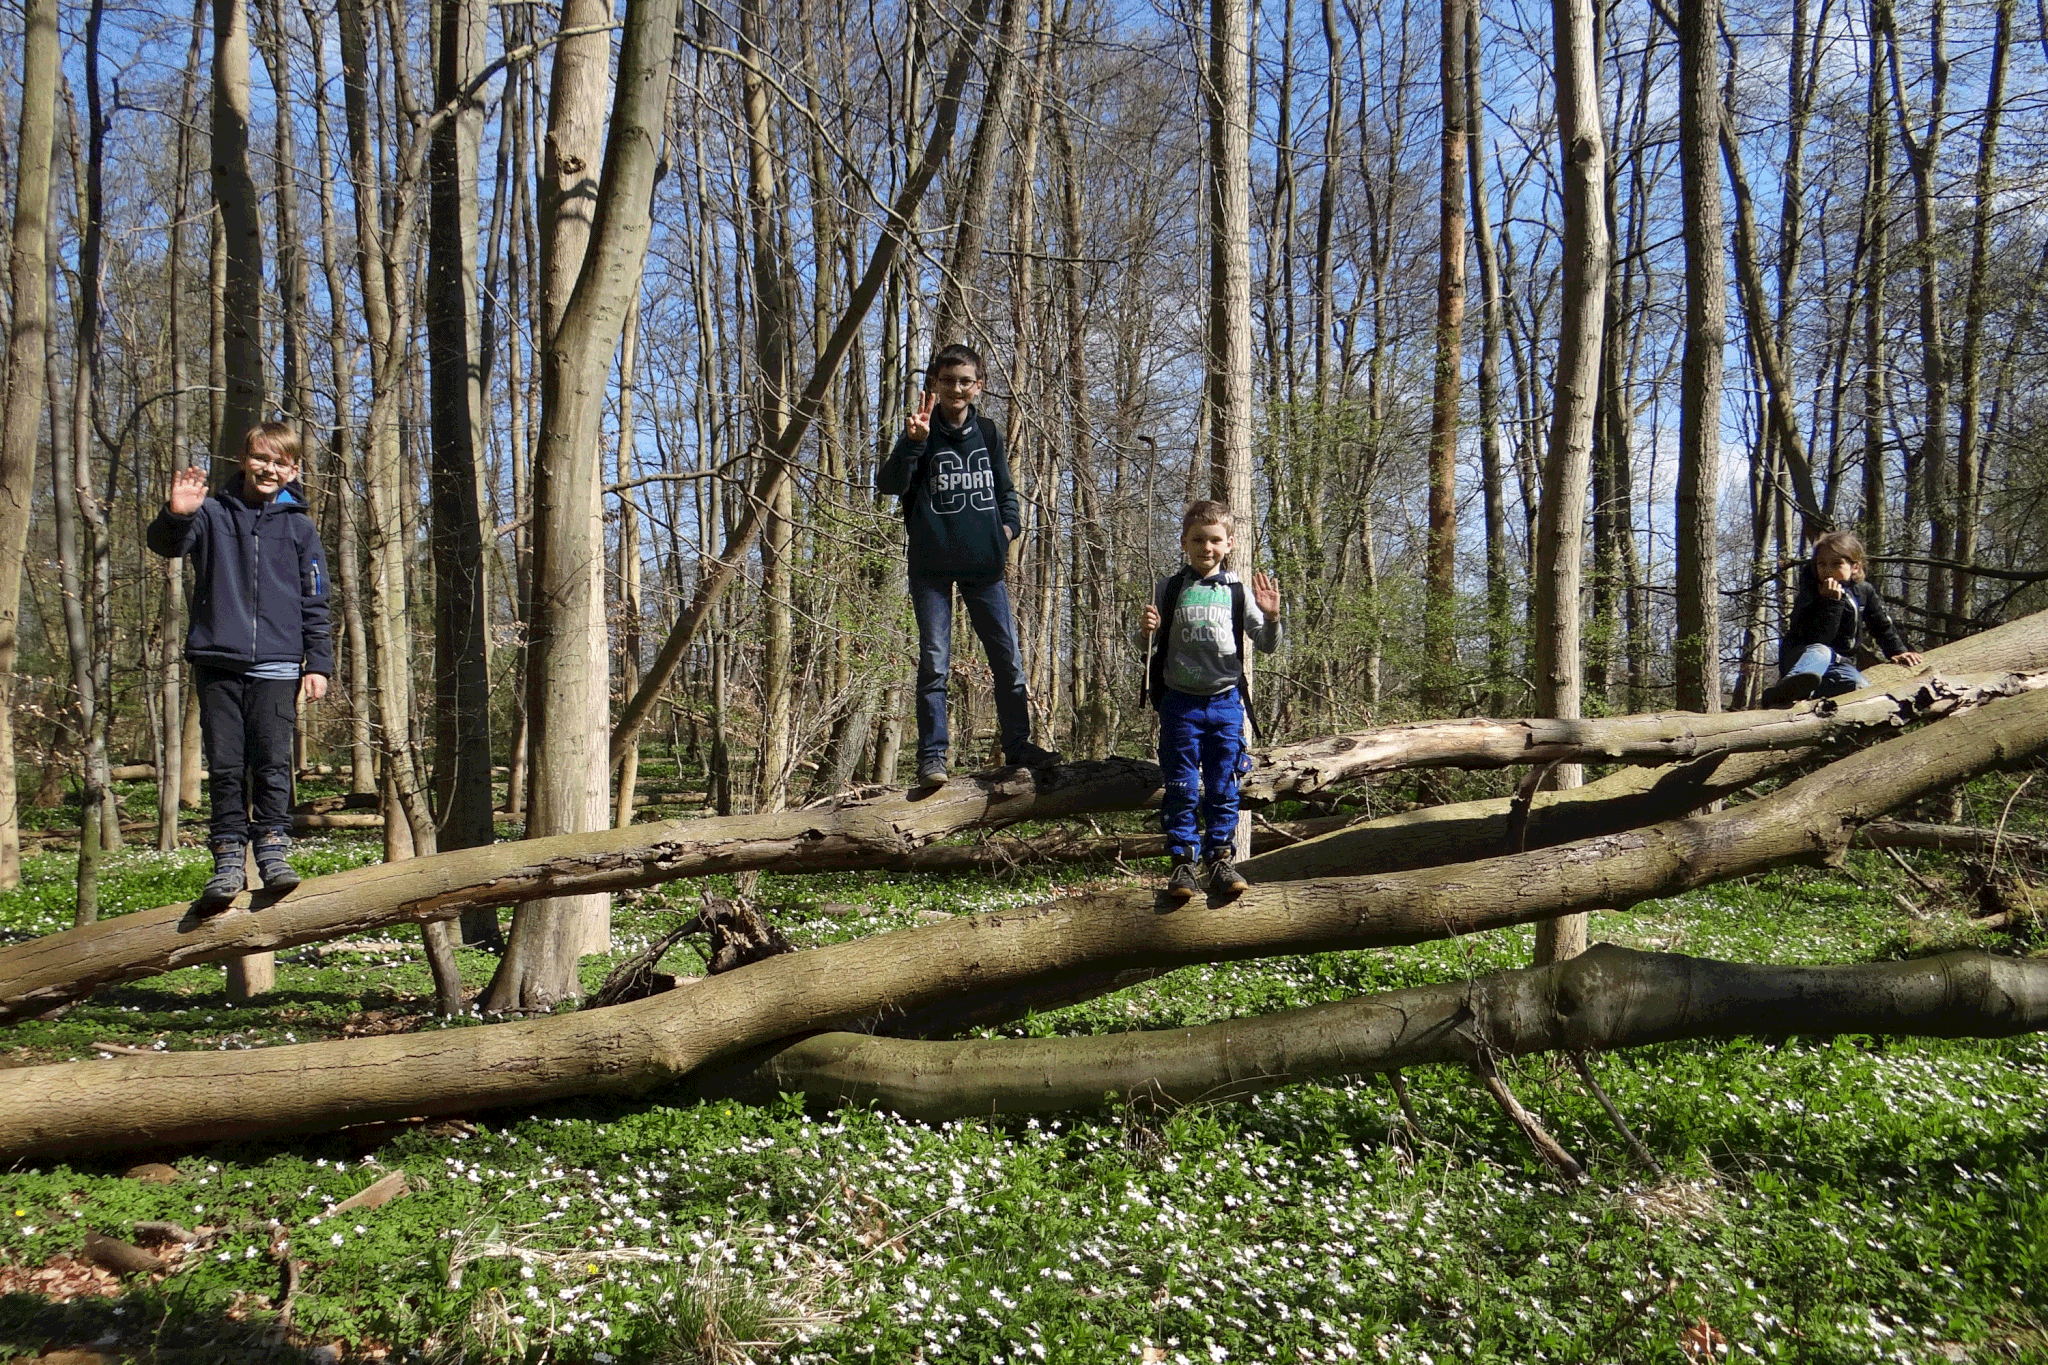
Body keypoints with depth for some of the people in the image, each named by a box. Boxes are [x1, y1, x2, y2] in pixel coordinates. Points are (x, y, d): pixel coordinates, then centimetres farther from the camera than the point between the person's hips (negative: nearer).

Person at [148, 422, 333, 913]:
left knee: (273, 761, -3)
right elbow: (165, 544, -8)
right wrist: (175, 516, -30)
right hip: (217, 663, 0)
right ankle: (228, 857, 8)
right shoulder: (213, 514, 8)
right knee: (224, 766, 3)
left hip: (277, 665, 0)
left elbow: (315, 603, 11)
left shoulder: (299, 527, 10)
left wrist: (319, 663, 5)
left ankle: (273, 847, 6)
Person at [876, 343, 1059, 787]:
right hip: (932, 566, -3)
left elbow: (1004, 488, 21)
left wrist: (1009, 524, 3)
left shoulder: (987, 433, 10)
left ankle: (1017, 744, 18)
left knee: (1008, 659, 6)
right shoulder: (923, 433, -2)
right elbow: (890, 484, -17)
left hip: (984, 565, 4)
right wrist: (913, 442, -32)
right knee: (934, 663, -3)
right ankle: (932, 756, 2)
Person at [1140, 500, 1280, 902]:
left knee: (1223, 787, 5)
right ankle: (1183, 864, 7)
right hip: (1180, 702, -1)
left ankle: (1220, 860, 14)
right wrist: (1147, 630, -15)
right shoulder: (1169, 589, 1)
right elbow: (1152, 647, 7)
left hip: (1225, 701, 1)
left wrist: (1271, 617, -13)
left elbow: (1266, 644, 6)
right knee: (1182, 788, 1)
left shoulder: (1237, 590, 3)